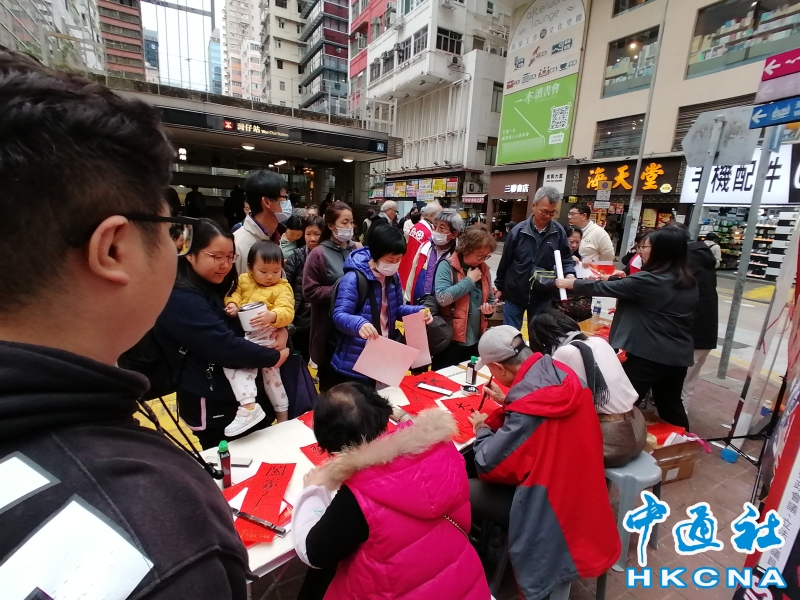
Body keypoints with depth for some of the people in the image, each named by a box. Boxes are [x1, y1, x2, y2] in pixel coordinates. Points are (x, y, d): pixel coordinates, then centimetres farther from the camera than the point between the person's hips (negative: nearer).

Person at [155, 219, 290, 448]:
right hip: (210, 405, -8)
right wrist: (274, 357, -18)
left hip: (240, 393, 9)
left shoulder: (215, 286, 5)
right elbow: (226, 347, -31)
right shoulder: (181, 300, -24)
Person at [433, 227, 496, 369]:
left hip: (476, 341, 6)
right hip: (451, 339, -6)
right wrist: (469, 280, -16)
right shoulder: (447, 266, -11)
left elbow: (490, 299, 19)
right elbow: (442, 297, -24)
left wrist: (489, 308, -5)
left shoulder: (484, 269, 7)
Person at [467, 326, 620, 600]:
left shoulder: (527, 405, -31)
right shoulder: (562, 374, -7)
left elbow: (488, 464, -22)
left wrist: (482, 430, -5)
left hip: (551, 502, -8)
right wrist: (509, 401, 11)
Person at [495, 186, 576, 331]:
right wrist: (500, 287, 6)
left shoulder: (558, 232, -7)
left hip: (542, 298, 1)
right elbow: (505, 261, -1)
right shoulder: (518, 231, -10)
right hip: (514, 295, -1)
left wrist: (570, 274, -18)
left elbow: (566, 259, 4)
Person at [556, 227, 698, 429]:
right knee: (671, 406, 22)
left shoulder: (648, 280, -18)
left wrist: (571, 283, 3)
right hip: (678, 356, 8)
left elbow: (605, 288, -9)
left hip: (647, 355, -8)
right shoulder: (689, 282, 6)